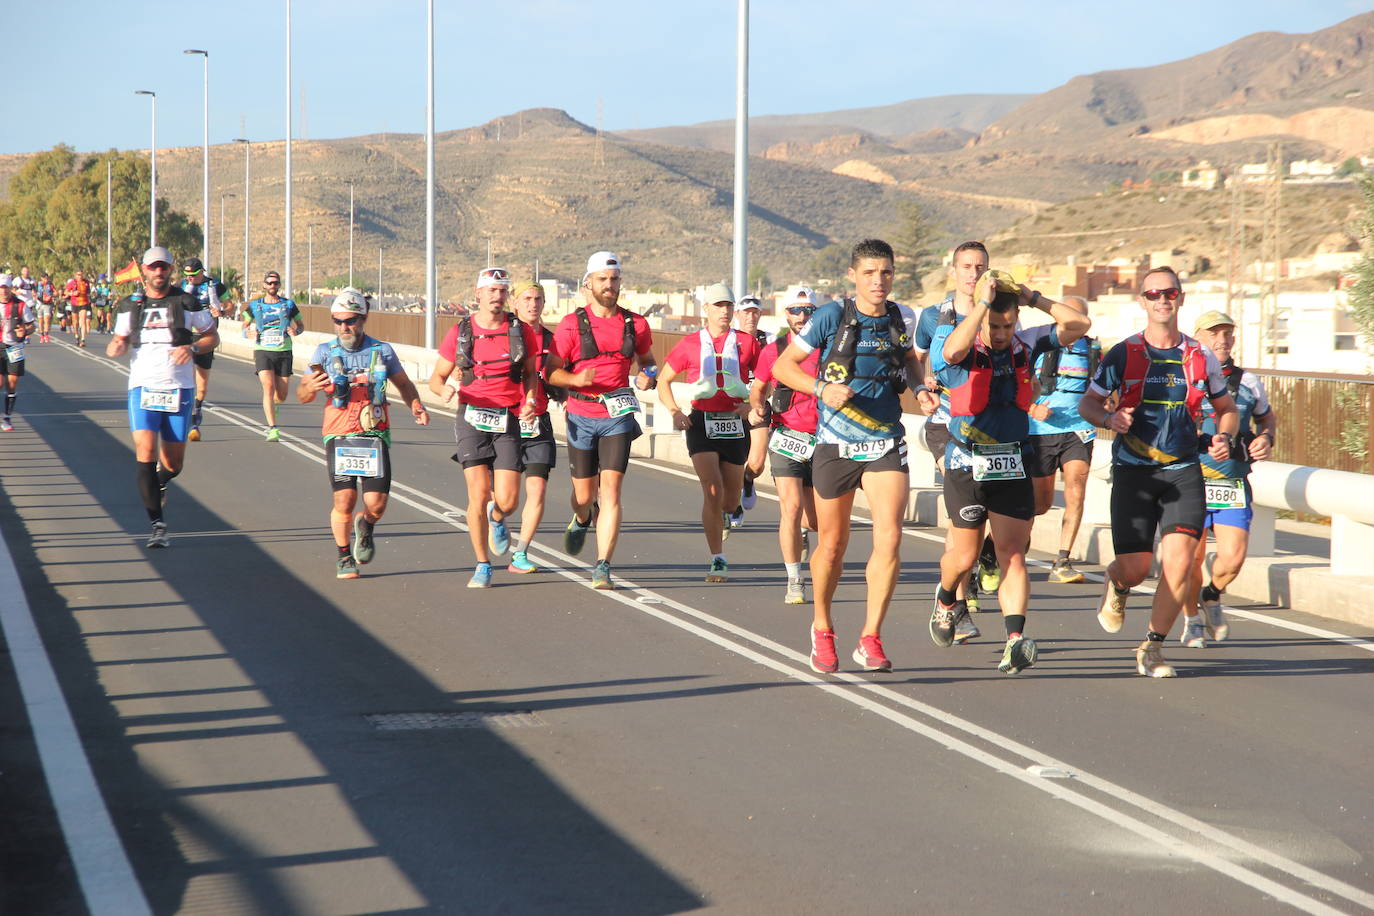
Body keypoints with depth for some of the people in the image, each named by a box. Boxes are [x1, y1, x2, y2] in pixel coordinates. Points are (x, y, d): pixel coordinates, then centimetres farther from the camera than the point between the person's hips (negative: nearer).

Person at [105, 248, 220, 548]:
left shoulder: (186, 303, 3)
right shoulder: (130, 306, 8)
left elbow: (213, 336, 8)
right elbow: (120, 339, 19)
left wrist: (192, 347, -12)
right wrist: (116, 346, -6)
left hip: (178, 388, 0)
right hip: (143, 387, 0)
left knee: (173, 463, 6)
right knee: (145, 451, -17)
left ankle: (159, 484, 45)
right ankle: (157, 525, -13)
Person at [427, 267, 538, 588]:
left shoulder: (521, 331, 4)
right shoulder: (460, 332, 1)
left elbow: (530, 372, 17)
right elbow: (436, 377, 7)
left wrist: (530, 399, -2)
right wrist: (444, 389, -16)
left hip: (509, 420, 1)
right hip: (472, 417, -1)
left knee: (507, 501, -7)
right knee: (479, 494, -10)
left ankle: (496, 518, 33)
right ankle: (483, 566, 6)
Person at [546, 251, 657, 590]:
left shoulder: (635, 325, 4)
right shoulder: (572, 324, -4)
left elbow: (648, 359, 22)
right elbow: (551, 371, -3)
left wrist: (648, 375, -1)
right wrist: (576, 379, -23)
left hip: (618, 416, 0)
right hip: (581, 417, 0)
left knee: (610, 491, -11)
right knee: (584, 495, 9)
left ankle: (603, 568, -11)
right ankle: (581, 520, 47)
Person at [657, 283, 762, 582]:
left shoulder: (747, 342, 6)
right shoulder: (691, 344, 4)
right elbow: (663, 380, 11)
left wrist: (753, 403, -5)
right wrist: (675, 411, -4)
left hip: (735, 421, 2)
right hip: (702, 421, -2)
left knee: (731, 499, 8)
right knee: (713, 490, -16)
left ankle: (720, 517, 47)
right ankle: (717, 560, -9)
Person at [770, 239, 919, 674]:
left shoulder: (903, 319, 4)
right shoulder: (831, 317, -6)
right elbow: (782, 365, -2)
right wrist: (822, 388, -17)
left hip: (886, 445, 2)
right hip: (835, 445, -2)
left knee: (889, 538, -15)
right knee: (832, 544, 9)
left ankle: (870, 639, -5)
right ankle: (822, 628, 33)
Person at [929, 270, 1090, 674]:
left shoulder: (1026, 345, 4)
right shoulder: (962, 350, -8)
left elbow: (1078, 324, 1)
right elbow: (954, 348, -33)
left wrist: (1033, 298, -5)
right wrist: (984, 300, -25)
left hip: (1014, 466, 3)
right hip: (967, 465, -3)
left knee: (1012, 554, -5)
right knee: (965, 556, 4)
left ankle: (1015, 640, -13)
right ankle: (946, 599, 37)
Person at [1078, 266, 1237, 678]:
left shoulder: (1201, 358, 6)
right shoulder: (1122, 354, 0)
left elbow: (1226, 407, 19)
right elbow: (1088, 402, 7)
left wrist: (1225, 437, -2)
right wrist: (1108, 418, -15)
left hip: (1183, 472, 1)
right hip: (1133, 472, -1)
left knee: (1179, 562, -13)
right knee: (1135, 569, -5)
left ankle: (1152, 648, 4)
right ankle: (1115, 584, 35)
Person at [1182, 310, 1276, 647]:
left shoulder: (1248, 383, 9)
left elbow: (1268, 417, 26)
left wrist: (1266, 438, 5)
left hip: (1234, 485, 2)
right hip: (1191, 483, -2)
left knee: (1233, 558, -8)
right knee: (1192, 557, 1)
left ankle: (1212, 596, 25)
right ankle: (1192, 619, 26)